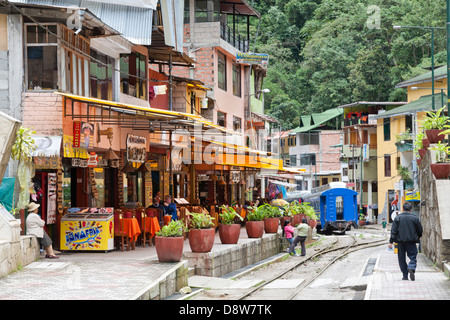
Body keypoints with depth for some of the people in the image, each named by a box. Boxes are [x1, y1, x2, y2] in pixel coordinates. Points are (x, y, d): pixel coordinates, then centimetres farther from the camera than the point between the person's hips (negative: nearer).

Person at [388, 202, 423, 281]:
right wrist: (418, 237, 27)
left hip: (400, 241, 1)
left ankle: (405, 275, 8)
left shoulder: (397, 218, -1)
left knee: (402, 258, 10)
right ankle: (411, 268, -23)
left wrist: (391, 242, -3)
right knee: (413, 257, 5)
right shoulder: (414, 218, -1)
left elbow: (393, 230, -4)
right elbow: (420, 230, 6)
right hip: (411, 242, -1)